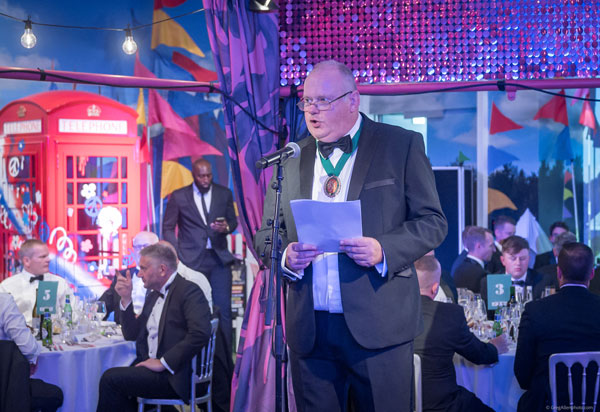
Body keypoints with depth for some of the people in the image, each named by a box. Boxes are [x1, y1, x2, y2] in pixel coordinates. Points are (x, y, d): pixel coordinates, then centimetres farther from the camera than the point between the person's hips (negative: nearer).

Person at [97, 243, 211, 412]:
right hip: (150, 366, 8)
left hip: (174, 377, -8)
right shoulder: (153, 297, 20)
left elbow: (200, 333, -22)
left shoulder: (188, 290, -8)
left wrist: (163, 362, -20)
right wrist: (126, 299, 10)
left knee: (111, 378, -18)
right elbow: (132, 335, 22)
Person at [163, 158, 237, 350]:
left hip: (219, 257, 1)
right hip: (192, 260, -1)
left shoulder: (224, 194, 8)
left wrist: (226, 227, -9)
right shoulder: (178, 196, 3)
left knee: (223, 308, -5)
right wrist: (177, 255, -2)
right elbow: (168, 228, 8)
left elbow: (233, 221, 16)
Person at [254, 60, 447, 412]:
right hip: (310, 329, 3)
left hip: (377, 326, -3)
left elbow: (432, 222, 1)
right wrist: (286, 256, -8)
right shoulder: (291, 159, 13)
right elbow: (267, 234, 15)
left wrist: (384, 251, -17)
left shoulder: (401, 145, 3)